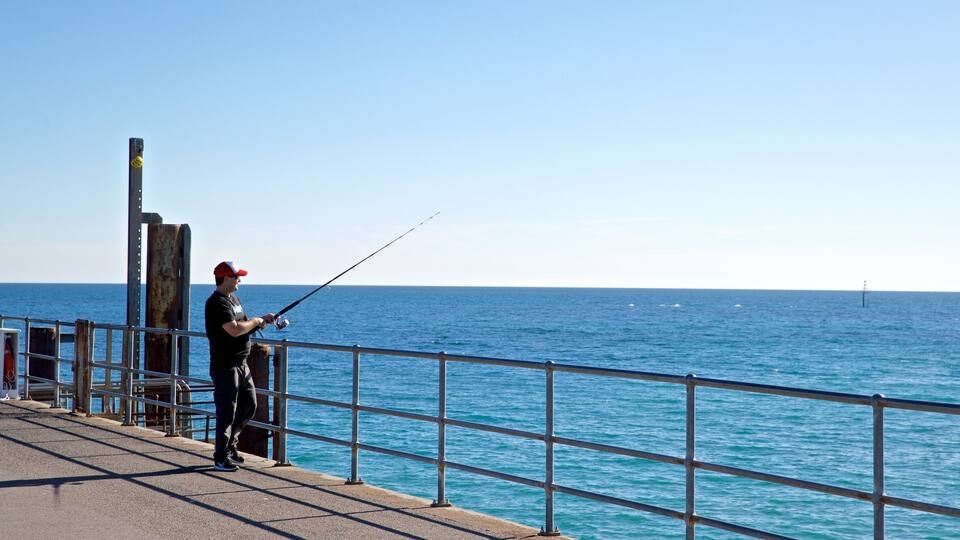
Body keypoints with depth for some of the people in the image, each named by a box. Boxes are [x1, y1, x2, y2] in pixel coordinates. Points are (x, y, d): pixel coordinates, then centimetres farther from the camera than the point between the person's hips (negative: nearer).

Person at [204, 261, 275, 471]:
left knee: (249, 406, 16)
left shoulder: (233, 299, 16)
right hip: (224, 366, -10)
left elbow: (243, 326, 23)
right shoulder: (217, 303, -17)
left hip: (241, 364, 10)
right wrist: (255, 321, -11)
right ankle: (221, 458, 4)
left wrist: (262, 320, 8)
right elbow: (235, 330, -26)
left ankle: (229, 444, 30)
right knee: (227, 412, -5)